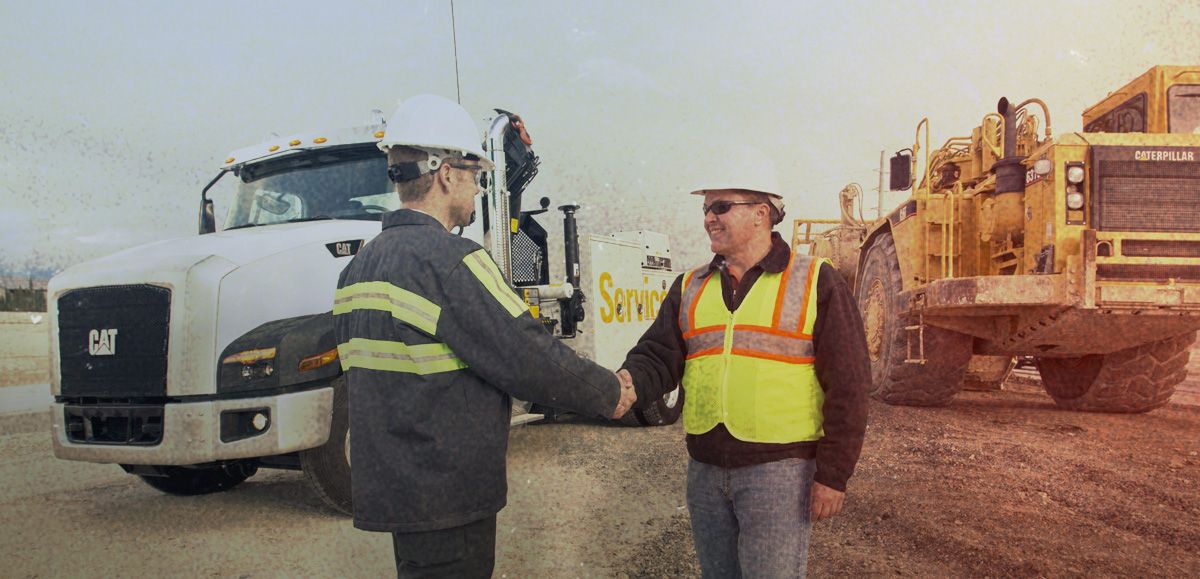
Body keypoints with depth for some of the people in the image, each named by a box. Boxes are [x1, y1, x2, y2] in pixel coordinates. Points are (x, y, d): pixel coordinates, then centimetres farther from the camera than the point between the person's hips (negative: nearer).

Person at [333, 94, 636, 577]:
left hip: (387, 483, 9)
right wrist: (609, 393, -5)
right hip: (447, 494, -9)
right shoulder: (448, 259, -19)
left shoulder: (360, 266, 10)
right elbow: (526, 358, -19)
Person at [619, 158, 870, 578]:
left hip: (779, 469, -5)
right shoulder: (690, 288, 10)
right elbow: (659, 356, 1)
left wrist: (833, 473, -10)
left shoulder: (815, 281, -5)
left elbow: (847, 383, -7)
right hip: (704, 469, 5)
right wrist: (629, 381, -22)